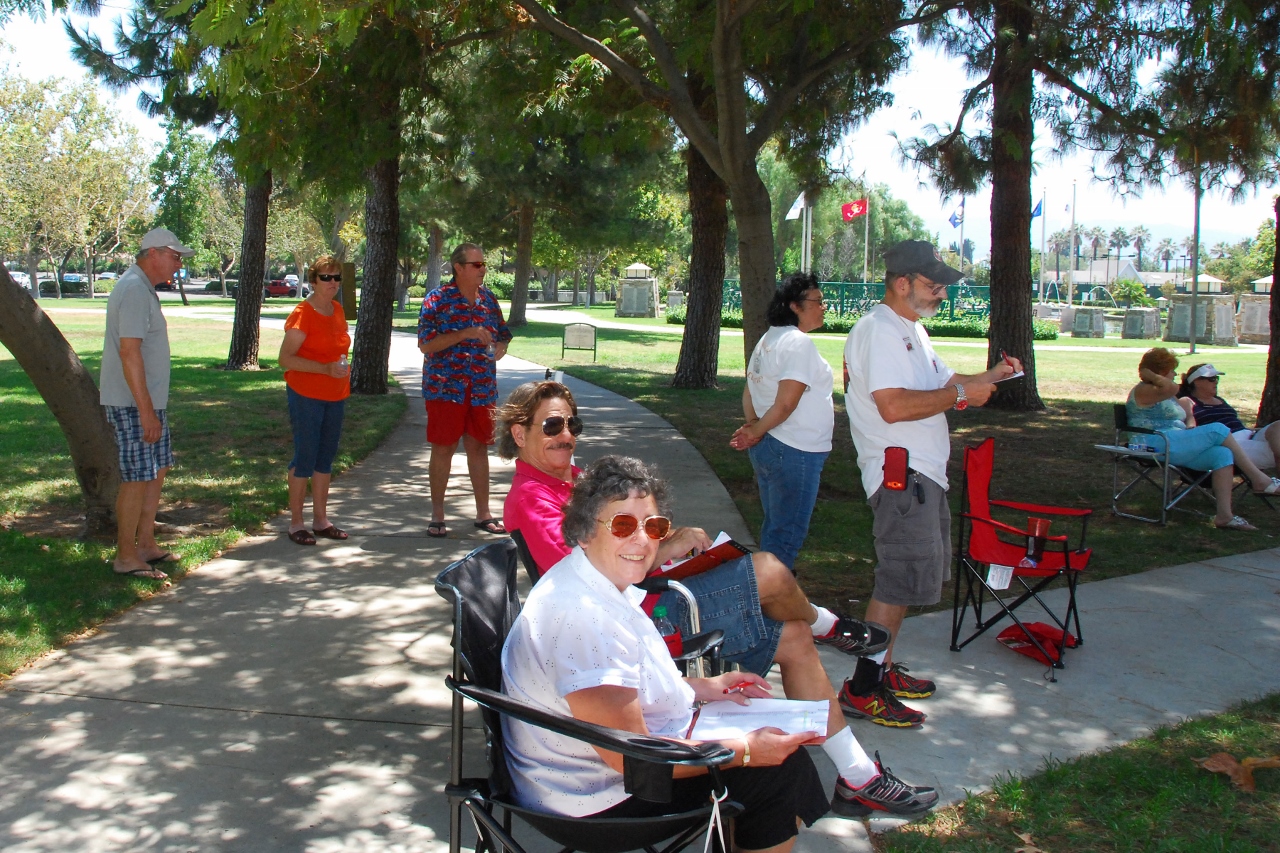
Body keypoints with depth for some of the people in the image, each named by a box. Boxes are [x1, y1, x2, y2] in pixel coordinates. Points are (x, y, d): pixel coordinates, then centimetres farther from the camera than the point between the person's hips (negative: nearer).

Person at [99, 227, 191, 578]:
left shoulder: (144, 288, 15)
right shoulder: (134, 290, -18)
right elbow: (129, 352, -24)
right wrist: (146, 411, -25)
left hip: (150, 401, 10)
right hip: (134, 404, -10)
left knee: (158, 470, 15)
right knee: (138, 478, -4)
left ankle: (145, 544, 24)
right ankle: (126, 556, 5)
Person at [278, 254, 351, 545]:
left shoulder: (337, 310, 9)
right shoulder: (302, 314, -13)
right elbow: (285, 358, -18)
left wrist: (343, 368, 10)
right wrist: (326, 369, -25)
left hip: (335, 396, 7)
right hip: (306, 395, -7)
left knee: (325, 458, 13)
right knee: (305, 458, -2)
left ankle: (321, 520, 23)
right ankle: (296, 523, 9)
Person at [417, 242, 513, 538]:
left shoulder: (488, 299, 9)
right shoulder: (437, 299, -6)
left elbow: (502, 337, 19)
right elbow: (425, 344, -13)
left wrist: (499, 348, -5)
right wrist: (466, 333, -20)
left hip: (482, 388, 4)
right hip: (444, 388, -4)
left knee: (479, 448, 10)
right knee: (443, 449, 2)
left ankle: (483, 514, 19)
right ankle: (437, 515, 13)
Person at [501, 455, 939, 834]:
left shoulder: (600, 586, 2)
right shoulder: (583, 618, -30)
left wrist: (699, 687, 9)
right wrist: (745, 752, -19)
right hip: (600, 800, -10)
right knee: (780, 765, -3)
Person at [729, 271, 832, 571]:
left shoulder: (768, 339, 13)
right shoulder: (798, 342, -17)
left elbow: (749, 392, 15)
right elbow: (786, 403, -23)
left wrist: (753, 425, 2)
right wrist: (756, 432, -11)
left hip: (768, 447, 10)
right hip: (794, 451, -10)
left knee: (773, 527, 20)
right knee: (788, 534, -1)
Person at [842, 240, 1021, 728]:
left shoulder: (912, 331, 20)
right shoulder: (878, 330, -15)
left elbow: (940, 385, 27)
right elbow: (893, 406, -26)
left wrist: (989, 377, 11)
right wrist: (960, 394, -18)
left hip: (922, 472, 11)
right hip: (899, 472, -11)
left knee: (914, 573, 16)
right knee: (903, 578, -11)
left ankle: (882, 670, 26)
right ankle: (861, 691, -5)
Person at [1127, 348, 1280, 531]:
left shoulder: (1166, 395, 27)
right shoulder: (1142, 391, -6)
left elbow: (1189, 416, 28)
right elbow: (1172, 387, -25)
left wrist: (1191, 425, 6)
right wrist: (1151, 376, -10)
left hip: (1175, 447, 10)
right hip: (1159, 446, -10)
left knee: (1222, 454, -15)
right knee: (1217, 430, -16)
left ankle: (1224, 515, -22)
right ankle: (1259, 479, -7)